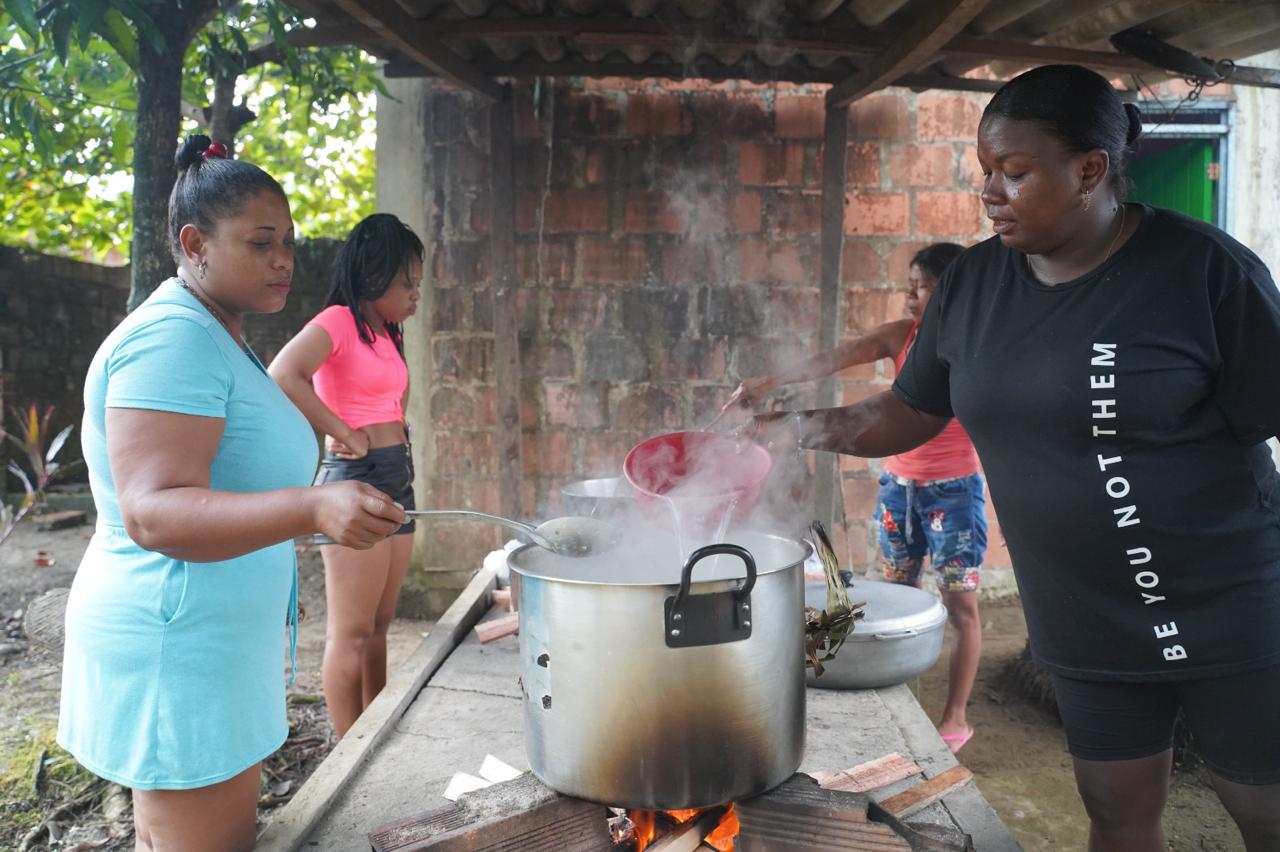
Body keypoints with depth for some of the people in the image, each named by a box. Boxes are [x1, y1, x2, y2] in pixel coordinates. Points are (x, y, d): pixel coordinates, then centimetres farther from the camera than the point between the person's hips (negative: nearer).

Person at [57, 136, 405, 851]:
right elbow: (151, 511, -28)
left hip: (211, 639, 10)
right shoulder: (174, 338, -19)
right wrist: (312, 508, -41)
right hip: (179, 651, -10)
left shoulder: (213, 335, 15)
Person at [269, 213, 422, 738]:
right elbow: (282, 376, -28)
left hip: (397, 478, 9)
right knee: (351, 632, -1)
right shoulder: (338, 321, -11)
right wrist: (344, 435, -20)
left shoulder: (386, 333, 15)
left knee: (379, 625, 16)